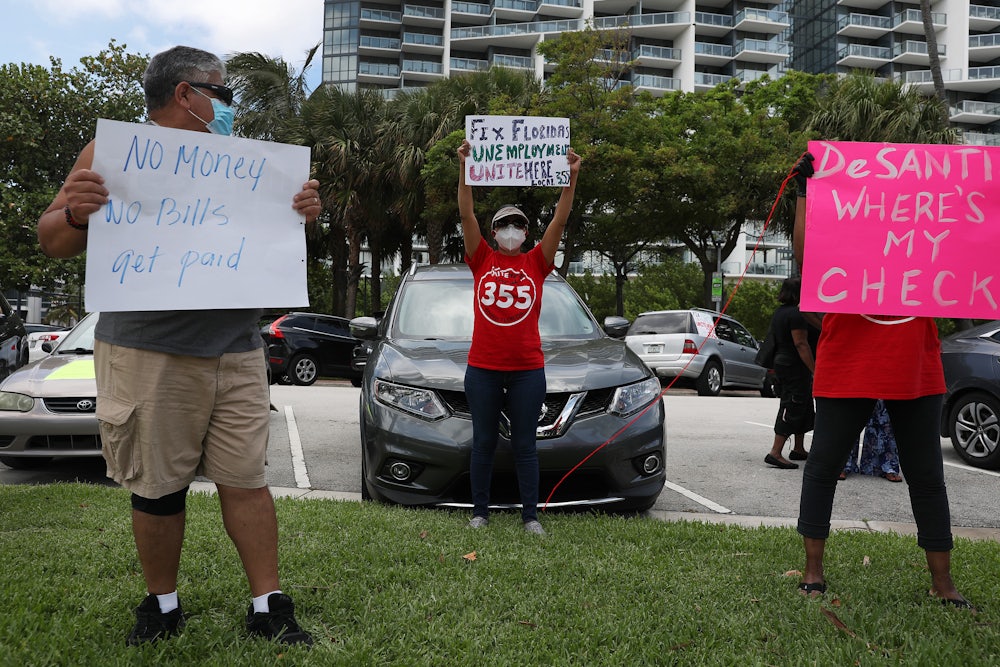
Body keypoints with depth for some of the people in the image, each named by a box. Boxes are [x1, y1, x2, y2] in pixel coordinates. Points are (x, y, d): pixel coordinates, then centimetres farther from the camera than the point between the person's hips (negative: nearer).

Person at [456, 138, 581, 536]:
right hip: (482, 368, 0)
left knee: (524, 445, 7)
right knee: (483, 443, 9)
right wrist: (465, 170, -10)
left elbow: (560, 220, -1)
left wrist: (572, 178, -8)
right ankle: (480, 513, 20)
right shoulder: (482, 261, 5)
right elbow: (467, 215, -3)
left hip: (528, 370, 0)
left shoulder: (536, 263, 7)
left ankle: (531, 516, 15)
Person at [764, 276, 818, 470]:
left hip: (783, 363, 10)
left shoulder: (780, 312, 14)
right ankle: (775, 453, -12)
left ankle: (799, 449, 26)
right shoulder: (796, 313, -17)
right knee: (792, 409, -9)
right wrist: (814, 370, -22)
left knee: (803, 409, 18)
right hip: (796, 367, -10)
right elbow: (801, 344, -22)